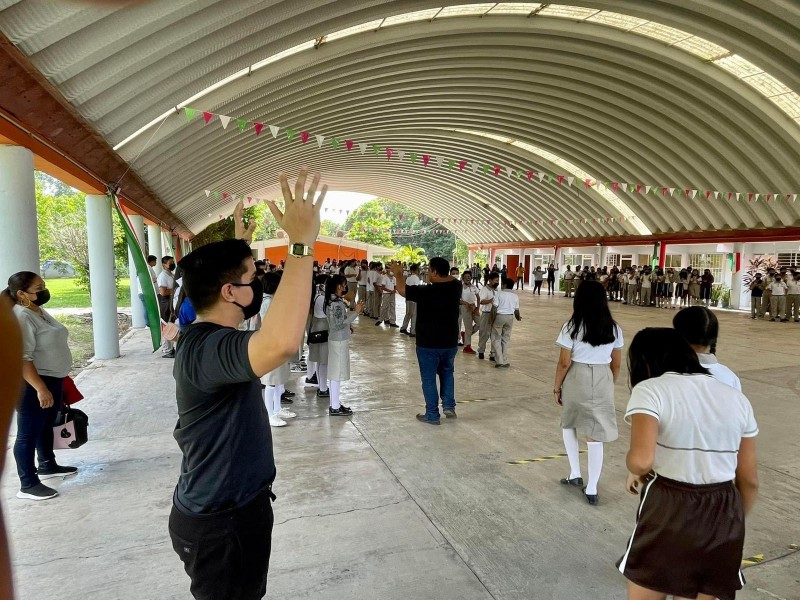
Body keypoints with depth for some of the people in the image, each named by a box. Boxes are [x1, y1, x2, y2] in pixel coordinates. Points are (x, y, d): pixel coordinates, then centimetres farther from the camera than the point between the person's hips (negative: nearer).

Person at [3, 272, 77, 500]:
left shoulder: (39, 311, 10)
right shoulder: (20, 317, -22)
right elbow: (22, 358, -27)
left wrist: (59, 379, 25)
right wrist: (40, 388, -29)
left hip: (52, 379, 10)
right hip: (31, 384, -10)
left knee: (46, 426, 22)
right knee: (29, 433, 0)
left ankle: (48, 465, 38)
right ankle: (28, 485, 10)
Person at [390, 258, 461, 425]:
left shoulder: (427, 291, -21)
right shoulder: (455, 286, -3)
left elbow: (402, 290, -14)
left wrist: (398, 273, 0)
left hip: (428, 344, -5)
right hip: (450, 342, 6)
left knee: (429, 379, 7)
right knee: (447, 372, 27)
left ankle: (432, 415, 15)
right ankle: (449, 405, 20)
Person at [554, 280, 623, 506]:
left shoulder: (572, 326, -10)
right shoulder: (614, 328, 1)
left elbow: (564, 363, -9)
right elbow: (616, 364, 7)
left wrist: (557, 387, 3)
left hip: (576, 379, -2)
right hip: (603, 381, 2)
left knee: (568, 424, 23)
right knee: (595, 436, 7)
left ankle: (575, 474, 23)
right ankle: (591, 489, 13)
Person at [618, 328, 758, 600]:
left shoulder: (650, 390, -11)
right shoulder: (736, 398, 6)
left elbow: (641, 459, -25)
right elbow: (749, 479, 10)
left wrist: (635, 472, -3)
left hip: (667, 510, -5)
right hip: (723, 516, 5)